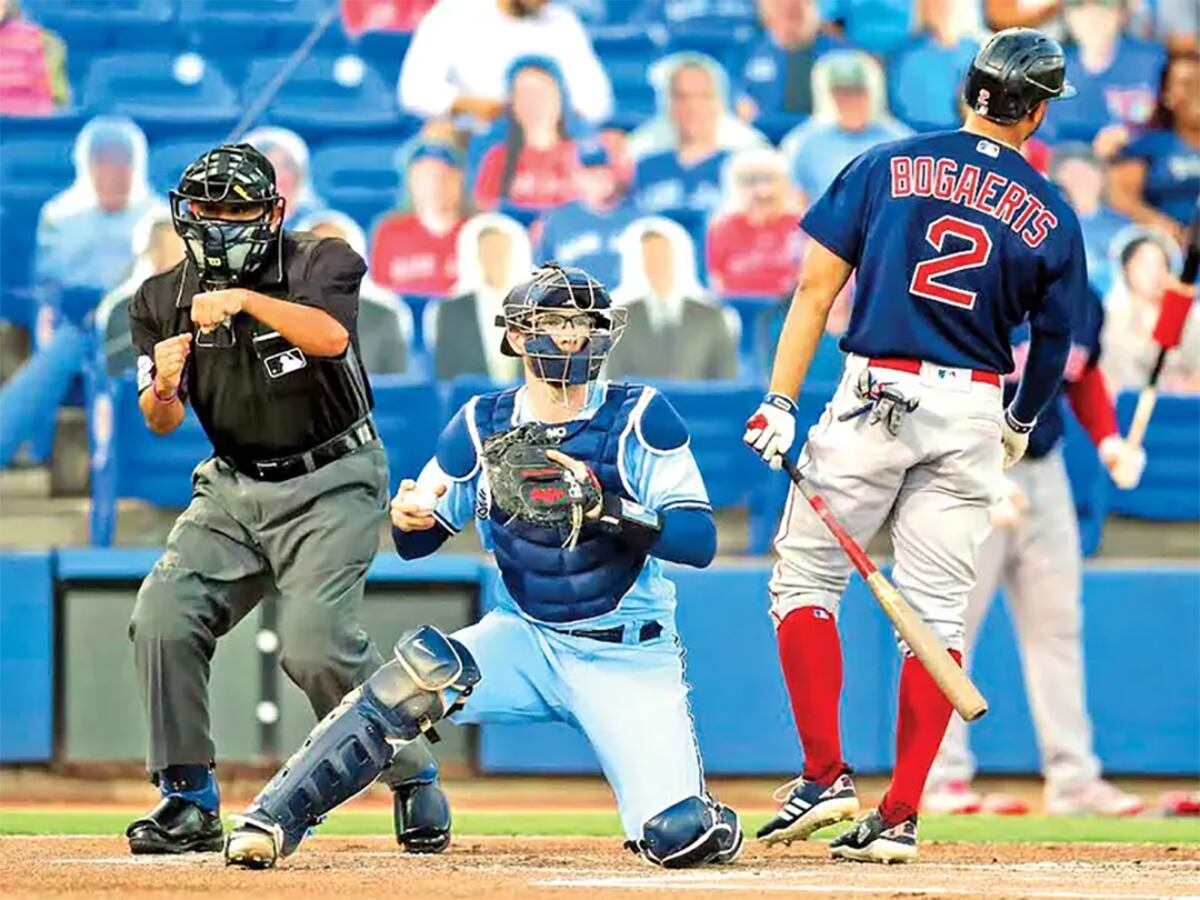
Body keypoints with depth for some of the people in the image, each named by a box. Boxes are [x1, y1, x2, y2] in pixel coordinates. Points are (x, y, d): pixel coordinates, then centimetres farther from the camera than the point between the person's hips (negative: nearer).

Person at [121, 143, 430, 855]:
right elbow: (163, 423, -3)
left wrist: (248, 300, -44)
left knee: (316, 646, -21)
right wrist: (163, 388, -27)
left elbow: (330, 337, -31)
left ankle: (413, 777, 3)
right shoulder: (164, 298, 3)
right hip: (232, 489, 5)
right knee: (163, 620, -14)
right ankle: (189, 801, -3)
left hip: (332, 484, -5)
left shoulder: (322, 263, -10)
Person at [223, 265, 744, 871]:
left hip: (626, 656, -2)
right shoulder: (482, 425, 1)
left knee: (678, 837, -18)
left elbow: (700, 541, -15)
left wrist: (604, 508, -30)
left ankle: (705, 815, 20)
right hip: (522, 638, 2)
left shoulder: (640, 418, -8)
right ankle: (271, 821, -16)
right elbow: (414, 543, 6)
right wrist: (409, 517, -18)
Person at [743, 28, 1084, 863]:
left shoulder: (888, 165, 2)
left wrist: (781, 401, -3)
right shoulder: (1051, 215, 4)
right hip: (971, 417, 1)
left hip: (873, 401, -1)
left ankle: (826, 777, -1)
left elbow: (816, 286, -4)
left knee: (804, 581, 10)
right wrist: (1020, 426, 31)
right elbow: (1053, 347, 11)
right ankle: (899, 817, 2)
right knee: (937, 613, 5)